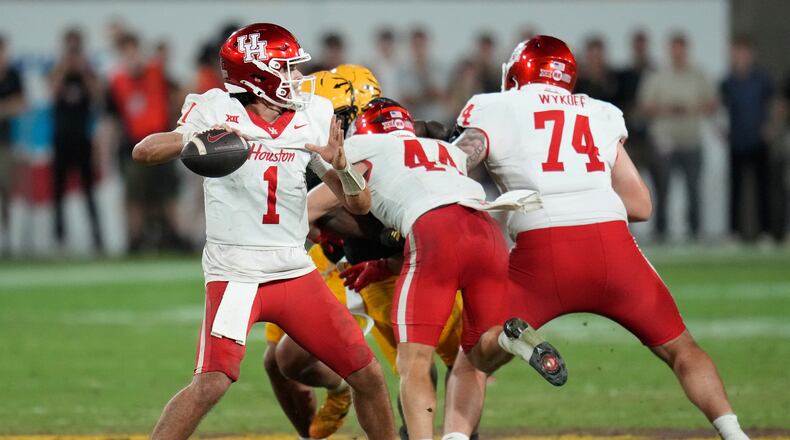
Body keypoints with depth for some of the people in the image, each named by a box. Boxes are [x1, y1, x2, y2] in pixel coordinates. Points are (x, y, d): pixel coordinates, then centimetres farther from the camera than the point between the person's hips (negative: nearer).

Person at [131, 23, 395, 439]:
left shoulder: (312, 119, 4)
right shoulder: (217, 110, -7)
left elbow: (359, 204, 4)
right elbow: (144, 152, -14)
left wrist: (340, 163, -17)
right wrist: (196, 139, -32)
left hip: (296, 273, 5)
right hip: (234, 275, -5)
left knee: (369, 376, 5)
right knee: (212, 382, -21)